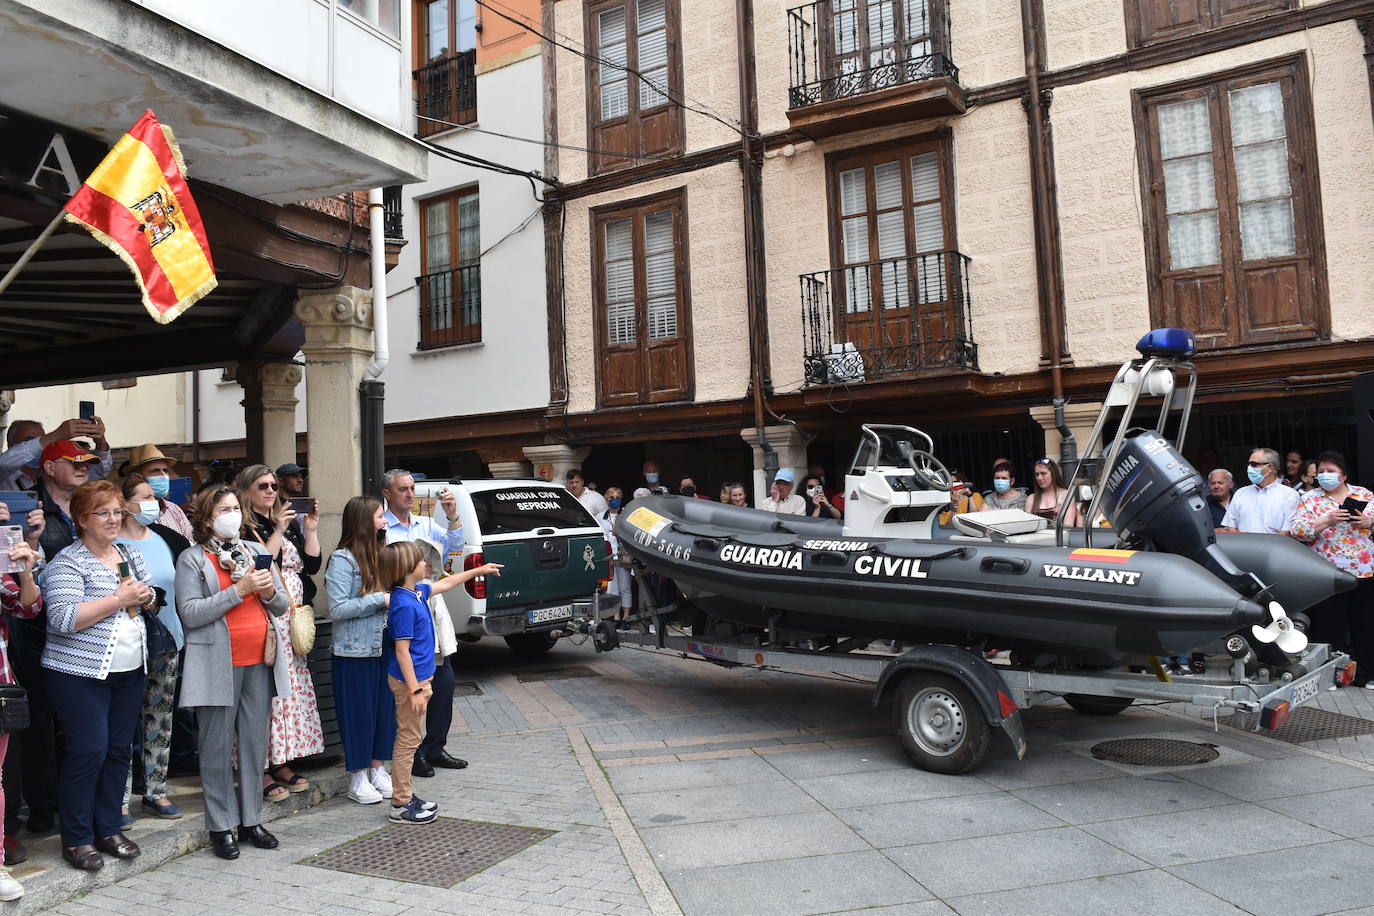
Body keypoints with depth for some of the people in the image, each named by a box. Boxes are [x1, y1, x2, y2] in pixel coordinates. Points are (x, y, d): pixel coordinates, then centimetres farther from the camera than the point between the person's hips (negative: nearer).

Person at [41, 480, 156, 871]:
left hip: (129, 670, 7)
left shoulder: (129, 555, 11)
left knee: (118, 749, 11)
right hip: (81, 674, -6)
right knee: (89, 751, -5)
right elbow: (63, 619, -21)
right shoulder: (67, 563, -10)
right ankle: (76, 839, 10)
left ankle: (109, 828, 23)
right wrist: (119, 600, -20)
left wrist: (145, 596, -3)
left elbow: (151, 599, 19)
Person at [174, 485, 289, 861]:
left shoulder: (257, 550, 13)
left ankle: (251, 820, 19)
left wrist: (269, 593, -8)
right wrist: (239, 590, -17)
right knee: (218, 748, 2)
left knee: (255, 744, 9)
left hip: (259, 662, 4)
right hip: (218, 665, -4)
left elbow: (282, 606, 14)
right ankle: (221, 826, 13)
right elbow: (190, 613, -13)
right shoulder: (192, 559, -1)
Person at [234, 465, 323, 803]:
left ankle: (282, 764, 19)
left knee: (293, 687, 9)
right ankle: (261, 772, 2)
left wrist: (310, 530, 4)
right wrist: (278, 533, -17)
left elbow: (311, 565, 14)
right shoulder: (244, 529, -7)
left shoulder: (288, 523, 17)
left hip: (293, 621, 8)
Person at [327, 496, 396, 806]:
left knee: (385, 709, 11)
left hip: (384, 649, 7)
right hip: (354, 654, -7)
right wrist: (380, 599, -18)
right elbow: (338, 609, -18)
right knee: (359, 713, 2)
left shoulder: (380, 555, 11)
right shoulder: (342, 560, -12)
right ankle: (358, 778, 15)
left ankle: (378, 769, 26)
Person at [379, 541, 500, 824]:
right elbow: (402, 652, -22)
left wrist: (479, 570, 31)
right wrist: (415, 690, -22)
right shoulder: (404, 604, -22)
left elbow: (445, 584, 25)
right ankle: (400, 805, 8)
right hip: (409, 681, -10)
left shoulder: (417, 593, 6)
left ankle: (406, 797, 26)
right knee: (407, 741, -1)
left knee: (410, 740, 16)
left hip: (419, 677, 10)